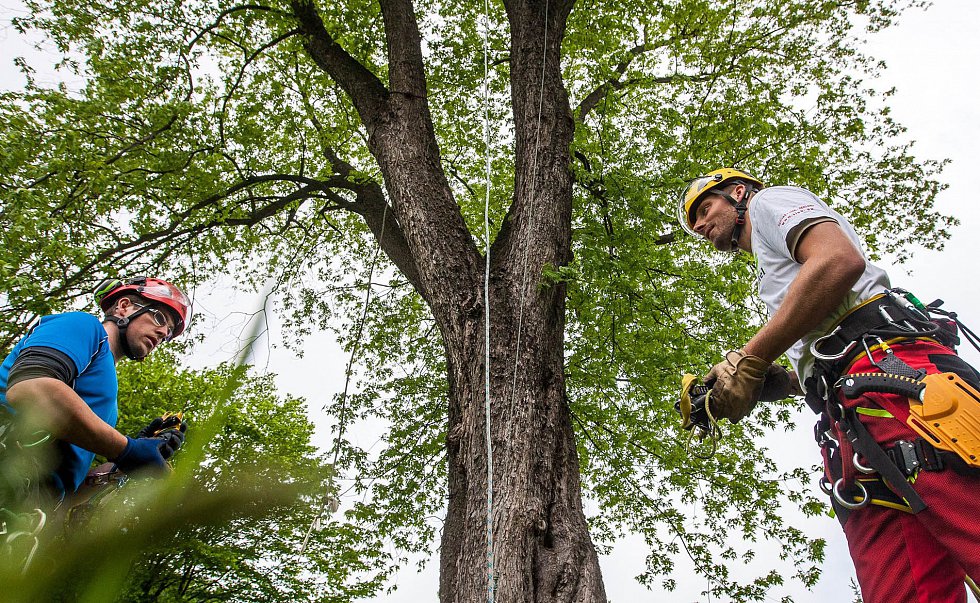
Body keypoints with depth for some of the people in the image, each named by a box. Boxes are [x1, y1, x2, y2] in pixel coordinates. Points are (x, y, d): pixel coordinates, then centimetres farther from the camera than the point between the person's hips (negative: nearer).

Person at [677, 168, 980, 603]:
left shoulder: (770, 201, 15)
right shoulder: (775, 273, 40)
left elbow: (841, 259, -8)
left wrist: (749, 359, -8)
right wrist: (769, 382, 15)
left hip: (890, 368, -8)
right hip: (854, 423, 8)